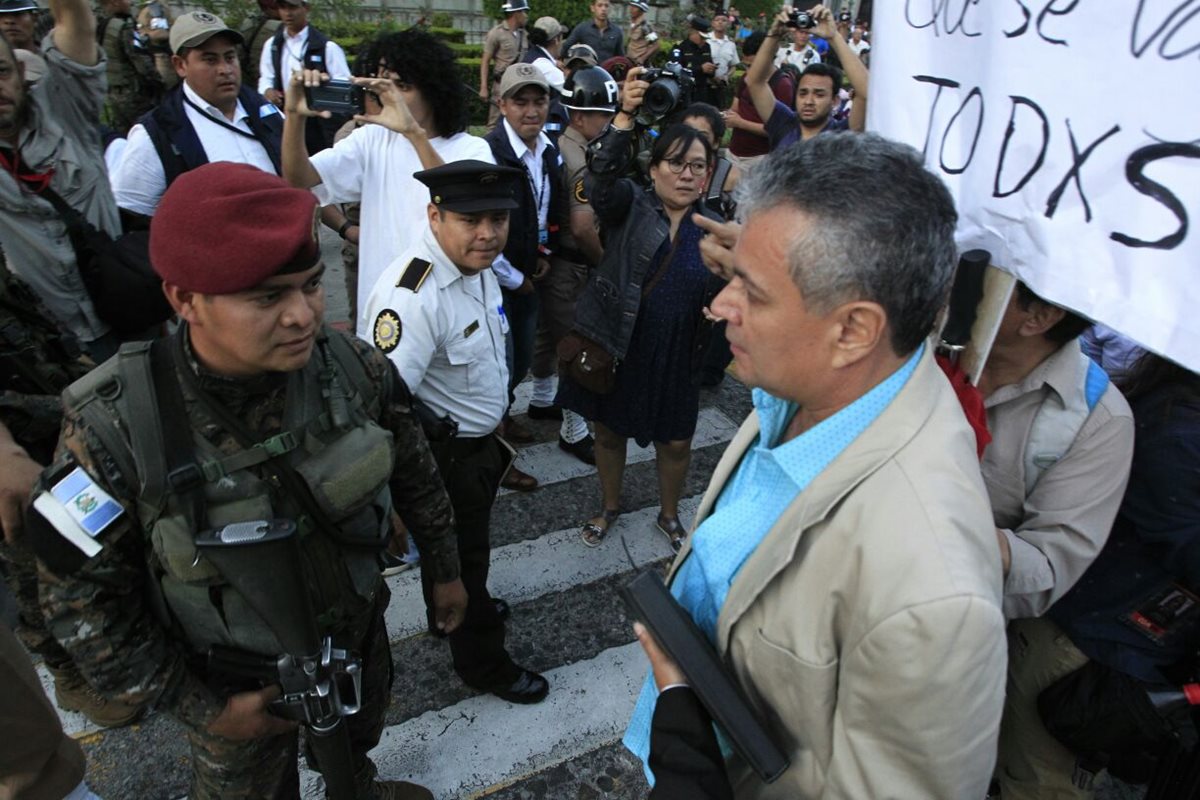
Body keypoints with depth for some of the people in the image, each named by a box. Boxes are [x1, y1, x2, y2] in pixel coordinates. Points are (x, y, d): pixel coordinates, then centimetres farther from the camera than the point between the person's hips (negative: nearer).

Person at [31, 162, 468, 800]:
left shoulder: (353, 367, -23)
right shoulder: (113, 429, -30)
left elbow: (415, 474, -6)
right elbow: (81, 598, -18)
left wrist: (444, 570, 6)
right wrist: (200, 708, -14)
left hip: (359, 633, 3)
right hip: (237, 681, -3)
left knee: (358, 738, 33)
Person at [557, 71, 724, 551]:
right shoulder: (630, 206, -6)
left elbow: (720, 300, 4)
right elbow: (603, 175, -28)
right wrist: (625, 116, -42)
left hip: (675, 355, 2)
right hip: (615, 344, -1)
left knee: (676, 441, 14)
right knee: (609, 431, 16)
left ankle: (669, 515, 42)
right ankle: (610, 507, 43)